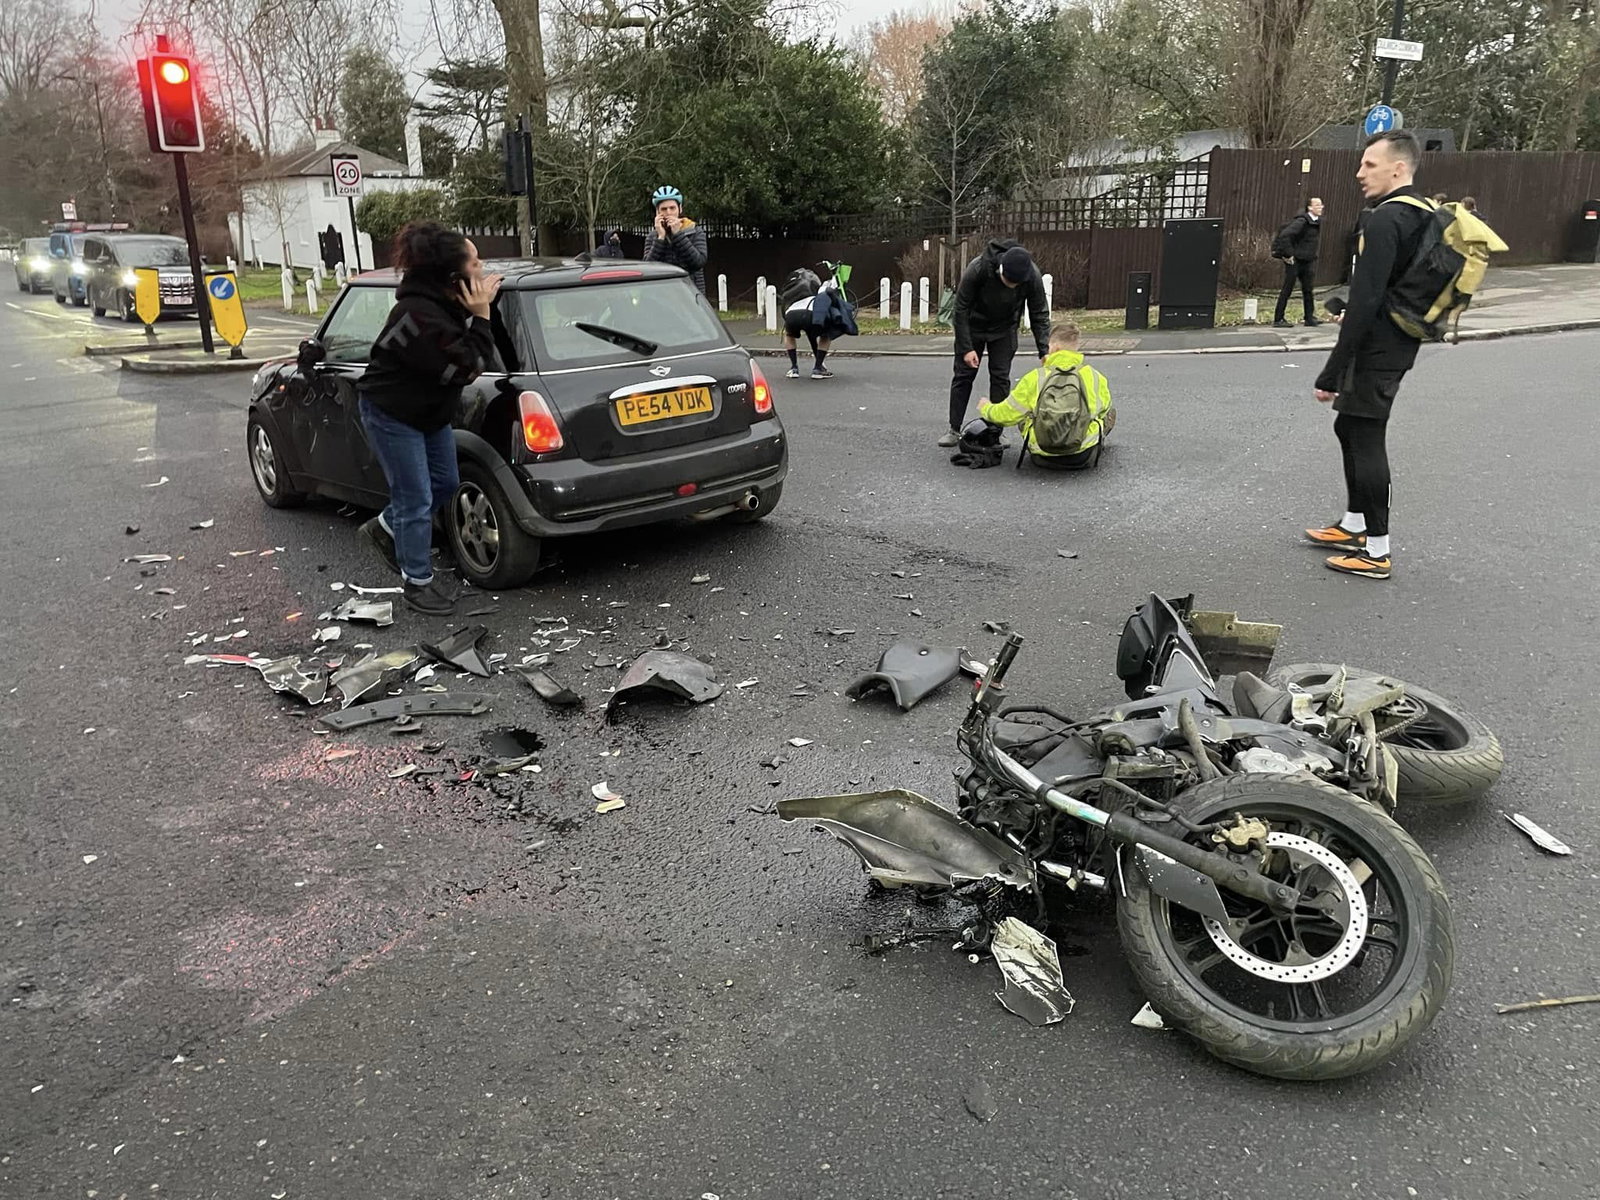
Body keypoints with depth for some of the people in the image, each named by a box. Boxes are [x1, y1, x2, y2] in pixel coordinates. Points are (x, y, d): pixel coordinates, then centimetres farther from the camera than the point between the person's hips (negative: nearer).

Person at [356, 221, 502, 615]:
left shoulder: (447, 300, -5)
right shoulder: (421, 315, -32)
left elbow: (477, 361, 3)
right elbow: (466, 368, -30)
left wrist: (481, 310, -10)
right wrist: (480, 315, -27)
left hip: (430, 409, 9)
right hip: (392, 414, -9)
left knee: (445, 483, 19)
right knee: (417, 500, -2)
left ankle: (386, 528, 42)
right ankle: (417, 583, 13)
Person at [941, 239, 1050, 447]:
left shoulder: (1033, 277, -28)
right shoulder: (977, 269, -34)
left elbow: (1039, 315, -14)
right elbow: (961, 309, -23)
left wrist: (1044, 351, -23)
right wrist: (966, 348, -23)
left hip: (1004, 328, 1)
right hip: (973, 325, -1)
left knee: (1001, 377, -4)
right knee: (963, 375, 0)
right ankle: (954, 429, 8)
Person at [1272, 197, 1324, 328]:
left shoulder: (1318, 221, 9)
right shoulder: (1302, 222, -17)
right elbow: (1284, 235, -27)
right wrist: (1288, 254, -22)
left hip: (1308, 261, 8)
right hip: (1294, 261, -8)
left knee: (1308, 289, 9)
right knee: (1287, 290, -4)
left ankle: (1310, 317, 14)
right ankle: (1278, 320, 1)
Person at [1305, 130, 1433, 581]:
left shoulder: (1385, 220, -20)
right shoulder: (1424, 215, 12)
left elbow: (1365, 303, -25)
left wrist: (1331, 372, -23)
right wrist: (1352, 311, 25)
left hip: (1376, 349, -10)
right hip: (1398, 344, 10)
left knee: (1366, 440, -4)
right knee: (1350, 427, 21)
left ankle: (1377, 552, 4)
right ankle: (1354, 524, 33)